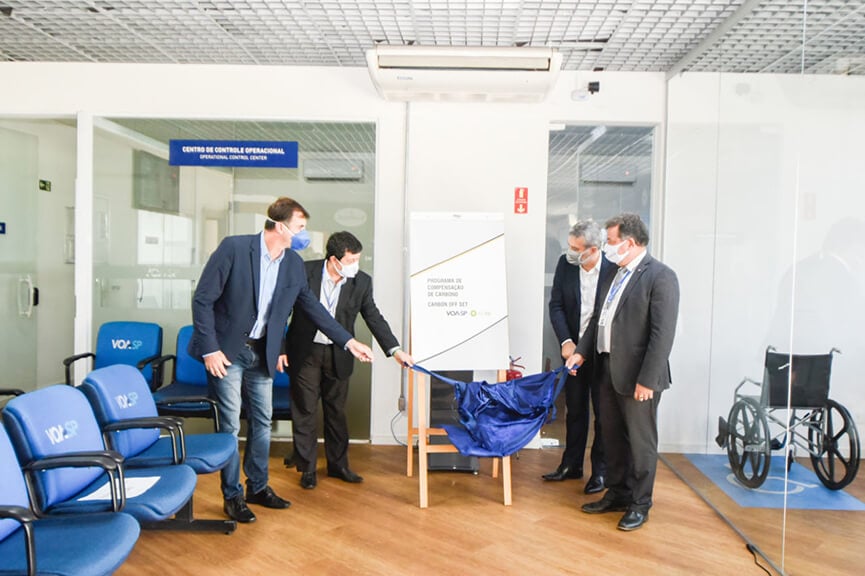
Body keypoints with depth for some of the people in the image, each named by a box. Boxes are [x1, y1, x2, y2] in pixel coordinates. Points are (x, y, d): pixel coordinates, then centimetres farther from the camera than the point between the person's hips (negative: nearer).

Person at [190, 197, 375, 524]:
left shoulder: (294, 264, -1)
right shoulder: (234, 248, -17)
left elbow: (312, 308, 9)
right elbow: (203, 299, -14)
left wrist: (349, 342, 6)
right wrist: (210, 350, -18)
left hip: (261, 353, 6)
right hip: (226, 350, -5)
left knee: (262, 422, 13)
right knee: (231, 425, 1)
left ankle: (257, 487, 30)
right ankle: (232, 496, 18)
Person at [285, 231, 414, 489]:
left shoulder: (361, 281, -8)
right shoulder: (304, 272, -14)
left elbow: (374, 317, -3)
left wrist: (395, 349, -13)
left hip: (338, 355, 2)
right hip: (305, 352, -2)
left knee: (336, 412, 13)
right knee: (305, 412, 7)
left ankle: (338, 465, 29)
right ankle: (307, 468, 22)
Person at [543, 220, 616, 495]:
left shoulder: (614, 270, -16)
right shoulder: (565, 264, -5)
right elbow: (556, 305, -2)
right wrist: (566, 342, -13)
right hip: (573, 349, 4)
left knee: (603, 413, 8)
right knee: (575, 409, 15)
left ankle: (600, 470, 22)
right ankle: (571, 464, 29)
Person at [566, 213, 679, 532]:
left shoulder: (660, 276, -14)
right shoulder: (615, 275, 10)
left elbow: (663, 334, -19)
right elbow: (599, 318, 17)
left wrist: (647, 380, -20)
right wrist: (581, 351, 7)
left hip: (638, 376, -8)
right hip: (609, 371, 8)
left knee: (641, 442, 7)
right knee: (613, 438, 18)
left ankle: (639, 505, 23)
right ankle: (617, 495, 34)